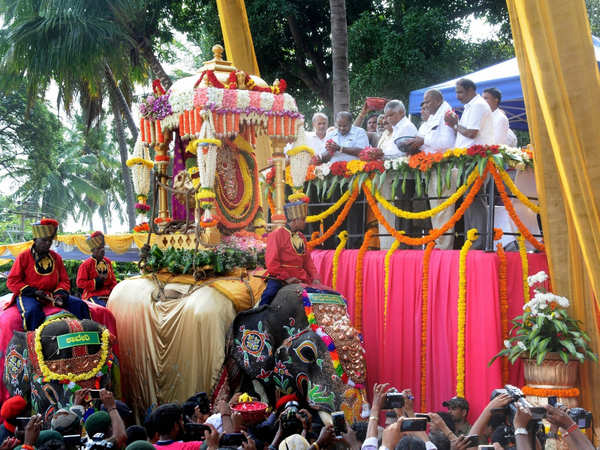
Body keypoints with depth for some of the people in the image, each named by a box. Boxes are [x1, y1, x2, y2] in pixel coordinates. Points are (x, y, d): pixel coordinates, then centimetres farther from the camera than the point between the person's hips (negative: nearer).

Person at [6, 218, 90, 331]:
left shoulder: (56, 257, 11)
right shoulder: (24, 256, 1)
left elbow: (64, 280, 14)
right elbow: (12, 281, -2)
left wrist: (60, 293, -10)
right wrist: (33, 292, -14)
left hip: (52, 295, 4)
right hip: (28, 296, -4)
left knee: (79, 304, -13)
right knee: (33, 311, -39)